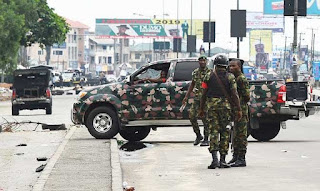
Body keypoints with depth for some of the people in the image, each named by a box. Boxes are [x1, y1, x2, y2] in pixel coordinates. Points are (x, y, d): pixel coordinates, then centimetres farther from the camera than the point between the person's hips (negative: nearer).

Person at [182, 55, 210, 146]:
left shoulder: (210, 72, -5)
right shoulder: (195, 72, 11)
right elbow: (192, 85, 20)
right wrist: (186, 97, 17)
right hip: (197, 98, 5)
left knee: (205, 118, -4)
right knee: (192, 116, 0)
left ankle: (206, 139, 5)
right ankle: (198, 135, 18)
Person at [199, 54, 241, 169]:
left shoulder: (209, 76, 3)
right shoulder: (230, 77, -1)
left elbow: (204, 95, 4)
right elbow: (234, 94, -6)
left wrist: (201, 109, 12)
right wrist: (238, 110, -4)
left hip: (211, 106, 1)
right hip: (225, 106, -1)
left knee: (213, 132, 1)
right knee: (225, 132, 7)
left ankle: (215, 158, -14)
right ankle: (222, 160, 7)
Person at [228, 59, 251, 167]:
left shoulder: (242, 79, -12)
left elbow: (247, 97, -14)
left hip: (241, 110, -9)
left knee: (241, 135, -7)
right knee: (235, 135, 13)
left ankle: (241, 159, -6)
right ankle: (235, 156, 21)